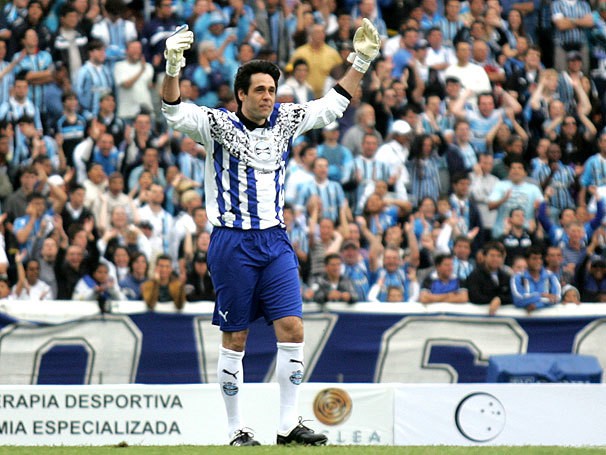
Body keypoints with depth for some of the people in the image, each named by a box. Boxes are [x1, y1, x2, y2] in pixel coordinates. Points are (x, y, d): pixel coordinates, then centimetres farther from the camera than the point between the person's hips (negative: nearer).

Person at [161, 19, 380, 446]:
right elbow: (175, 110, -20)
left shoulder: (287, 120, 8)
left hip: (275, 242, 4)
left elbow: (334, 103, 18)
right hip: (232, 244, -4)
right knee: (235, 340, 0)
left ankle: (289, 425, -2)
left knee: (292, 330, -7)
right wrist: (173, 67, -37)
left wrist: (361, 61, 9)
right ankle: (237, 431, 8)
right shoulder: (218, 125, -6)